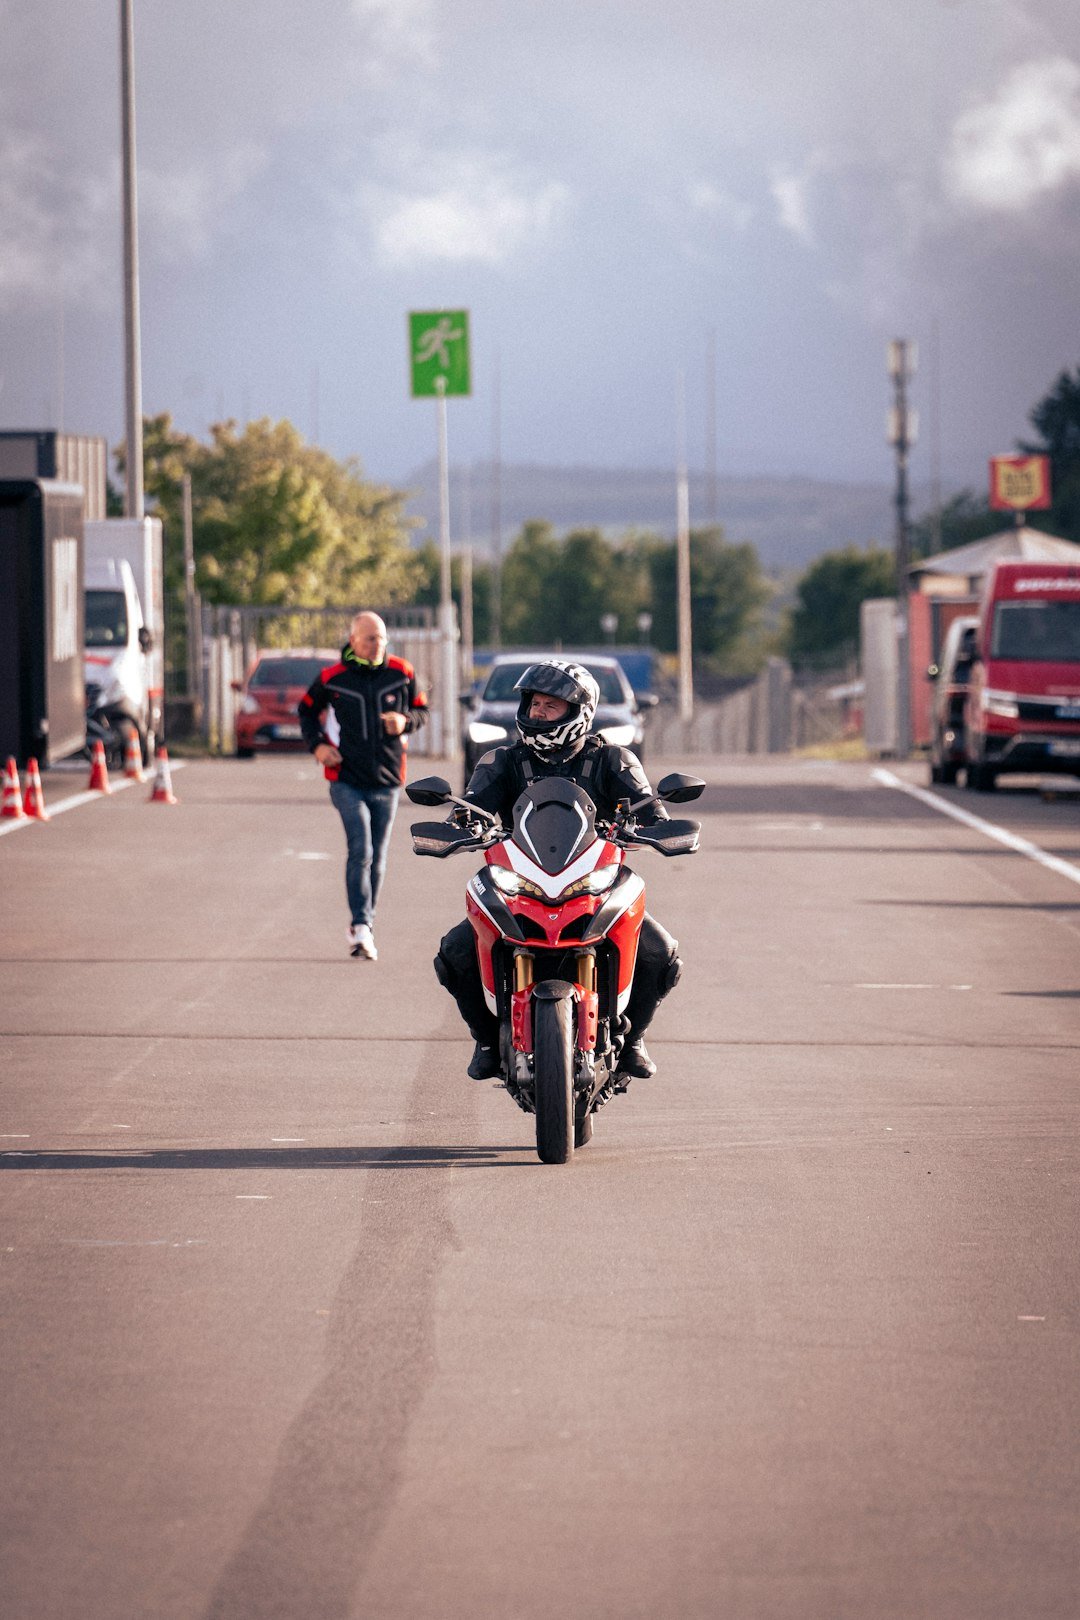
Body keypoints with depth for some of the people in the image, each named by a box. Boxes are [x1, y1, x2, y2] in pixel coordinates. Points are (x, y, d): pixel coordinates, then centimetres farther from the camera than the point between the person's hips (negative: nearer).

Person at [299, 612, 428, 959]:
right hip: (348, 780, -3)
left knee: (377, 858, 9)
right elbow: (307, 710, 13)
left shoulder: (401, 674, 1)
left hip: (387, 781, 3)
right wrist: (316, 745, -2)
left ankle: (362, 926, 21)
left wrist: (405, 720, -10)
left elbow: (421, 709, 13)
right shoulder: (331, 678, -3)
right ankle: (361, 928, -18)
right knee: (360, 851, -16)